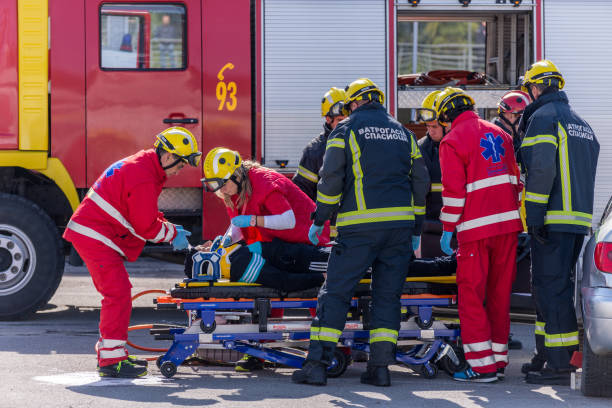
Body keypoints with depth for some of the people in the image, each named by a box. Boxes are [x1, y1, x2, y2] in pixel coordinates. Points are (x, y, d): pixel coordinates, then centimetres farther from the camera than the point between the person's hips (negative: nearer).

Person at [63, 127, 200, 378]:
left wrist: (170, 228, 11)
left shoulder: (142, 166, 14)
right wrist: (173, 235, -4)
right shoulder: (143, 178, -20)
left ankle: (109, 351, 25)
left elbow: (146, 214, 24)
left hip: (90, 233, 11)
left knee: (117, 294, 17)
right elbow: (145, 226, -19)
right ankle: (111, 360, -15)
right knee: (118, 293, -14)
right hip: (94, 235, -11)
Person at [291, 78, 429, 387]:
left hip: (360, 227, -4)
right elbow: (420, 181, 17)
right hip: (400, 224, 4)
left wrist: (319, 220, 2)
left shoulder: (346, 129, 2)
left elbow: (331, 178, -6)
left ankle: (317, 364, -9)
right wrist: (416, 229, 22)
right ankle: (380, 367, 3)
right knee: (388, 295, 8)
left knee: (335, 292, -3)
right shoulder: (402, 132, 17)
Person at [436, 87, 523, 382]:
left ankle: (481, 365, -7)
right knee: (500, 293, 11)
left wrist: (447, 230, -4)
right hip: (508, 224, 6)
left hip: (476, 227, -6)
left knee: (471, 294, -2)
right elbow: (516, 181, 17)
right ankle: (499, 359, 14)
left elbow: (453, 191, -10)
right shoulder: (500, 135, 14)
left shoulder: (452, 141, -5)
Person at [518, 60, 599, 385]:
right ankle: (546, 357, 21)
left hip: (554, 220, -9)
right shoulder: (582, 124, 22)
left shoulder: (543, 118, -7)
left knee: (551, 288, -9)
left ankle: (559, 365, -12)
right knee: (553, 286, 16)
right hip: (580, 218, 9)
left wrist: (534, 215, -18)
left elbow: (542, 170, -19)